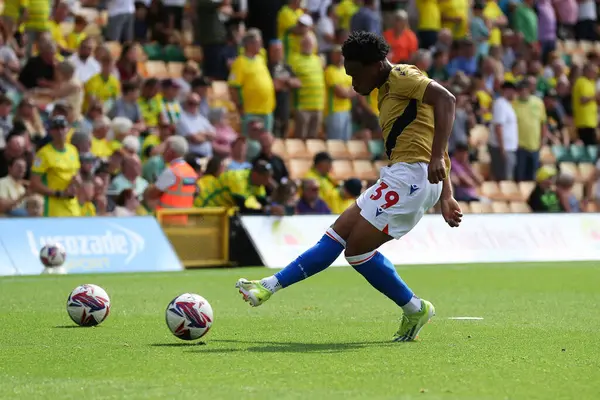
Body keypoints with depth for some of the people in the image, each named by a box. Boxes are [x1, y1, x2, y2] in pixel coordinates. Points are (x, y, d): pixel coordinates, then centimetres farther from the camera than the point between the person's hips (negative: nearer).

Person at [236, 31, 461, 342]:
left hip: (411, 174, -10)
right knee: (338, 234, 10)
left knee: (357, 248, -8)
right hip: (403, 175, 10)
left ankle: (414, 309, 4)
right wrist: (445, 197, 23)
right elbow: (431, 138, 26)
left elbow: (445, 99, -23)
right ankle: (269, 286, 13)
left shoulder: (400, 77, -6)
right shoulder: (389, 91, 24)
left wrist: (436, 159, -32)